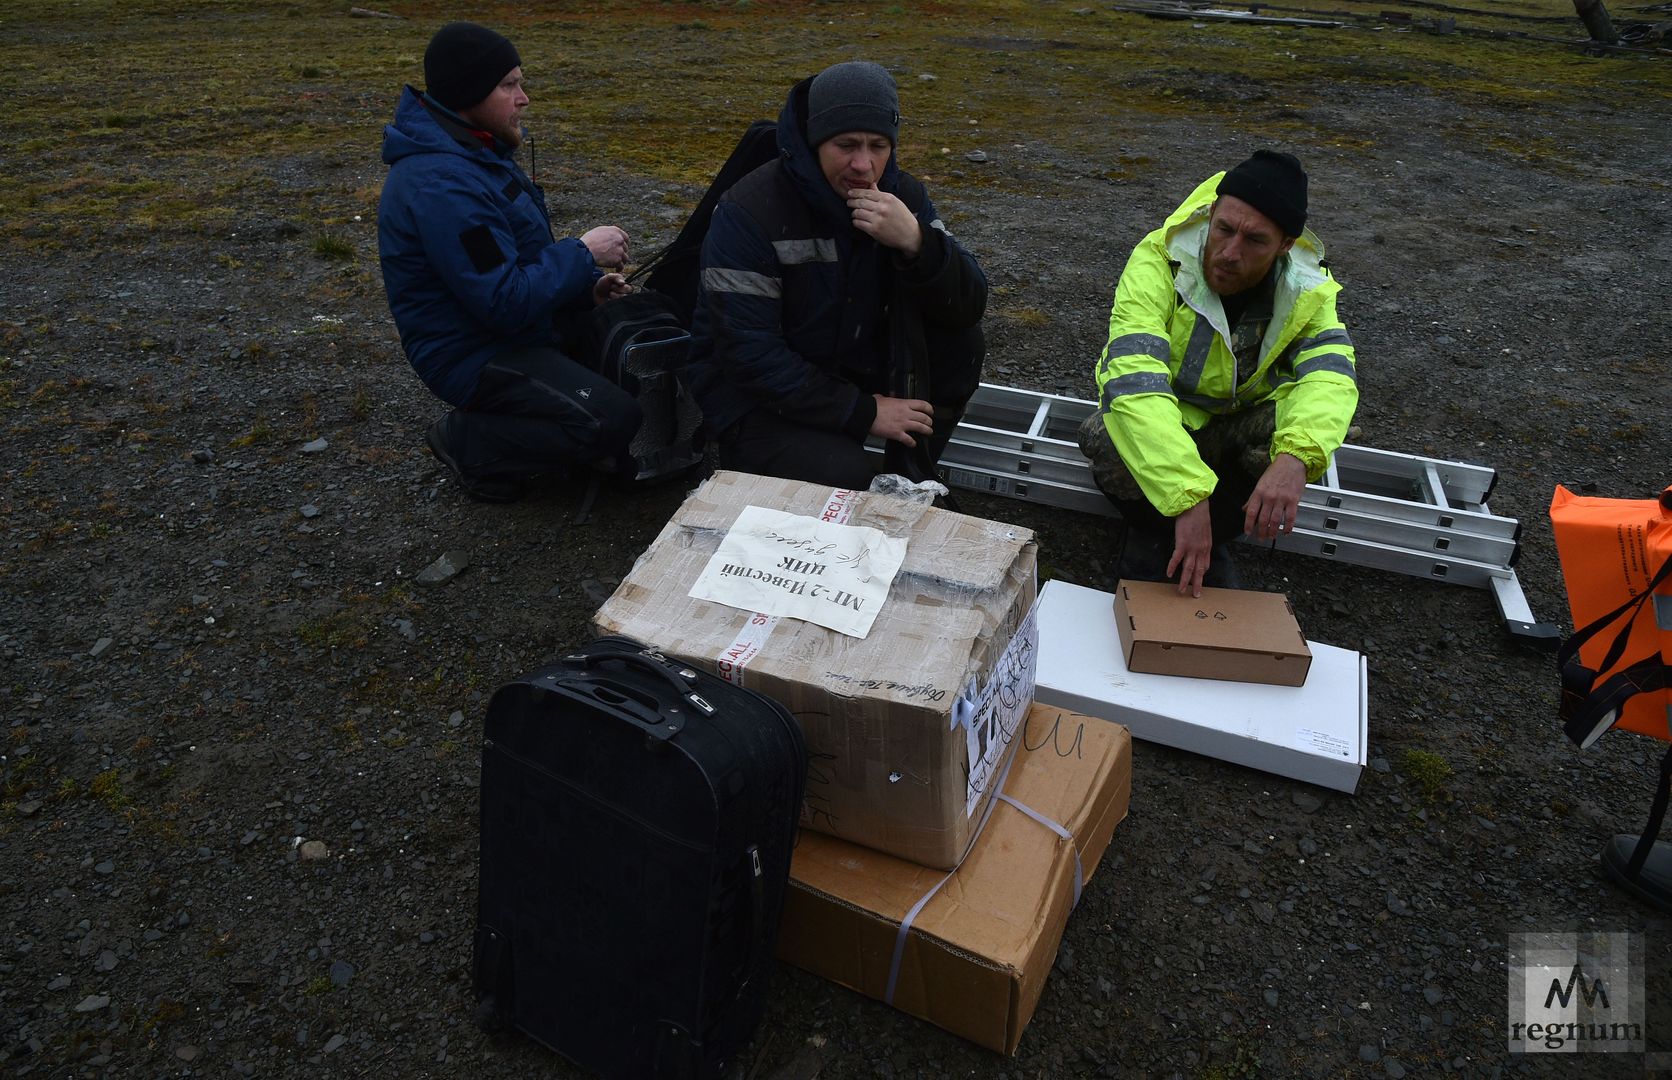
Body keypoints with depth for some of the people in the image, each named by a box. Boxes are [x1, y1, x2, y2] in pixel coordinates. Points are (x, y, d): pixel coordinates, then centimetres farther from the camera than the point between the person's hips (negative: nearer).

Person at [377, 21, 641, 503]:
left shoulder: (472, 151, 8)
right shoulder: (443, 184, -27)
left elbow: (519, 257, 17)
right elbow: (506, 303, -29)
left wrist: (586, 283, 0)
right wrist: (584, 253, -19)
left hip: (516, 321, 10)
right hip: (475, 355, -10)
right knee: (615, 422, -22)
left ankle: (510, 414, 14)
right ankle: (469, 441, -3)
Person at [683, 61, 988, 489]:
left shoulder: (902, 193, -5)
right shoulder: (749, 212, -21)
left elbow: (969, 306, -13)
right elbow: (749, 353, -25)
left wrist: (915, 241, -33)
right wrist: (861, 412, -26)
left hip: (852, 368, 6)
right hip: (755, 390, -5)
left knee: (960, 344, -14)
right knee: (846, 476, -30)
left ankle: (909, 483, 2)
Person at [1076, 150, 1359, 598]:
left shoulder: (1304, 290, -13)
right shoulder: (1159, 263, -27)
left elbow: (1330, 371, -30)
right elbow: (1134, 380, -40)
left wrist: (1295, 457, -52)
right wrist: (1188, 495, -50)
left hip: (1234, 430, 3)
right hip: (1155, 426, -3)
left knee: (1303, 419, -29)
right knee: (1107, 440, -36)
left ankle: (1214, 536, -4)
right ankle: (1150, 530, -2)